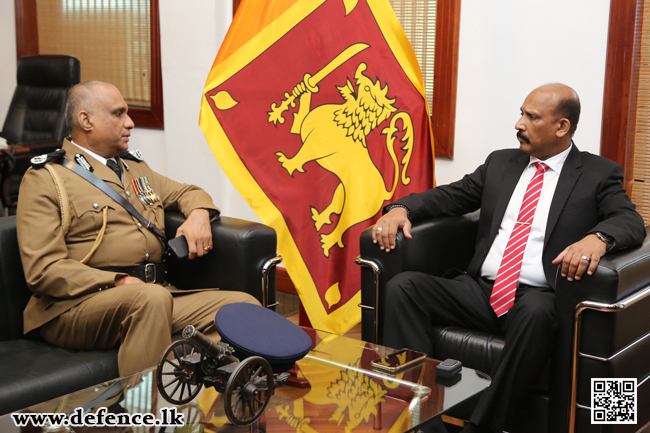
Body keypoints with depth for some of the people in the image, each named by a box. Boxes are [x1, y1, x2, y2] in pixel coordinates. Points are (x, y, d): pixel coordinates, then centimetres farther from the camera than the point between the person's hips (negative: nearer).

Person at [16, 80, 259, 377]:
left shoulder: (135, 167, 24)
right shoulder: (45, 179, 2)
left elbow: (187, 192, 37)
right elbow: (43, 270, -9)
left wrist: (199, 215, 10)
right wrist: (120, 283, -19)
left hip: (157, 296, 7)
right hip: (78, 304, -6)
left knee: (245, 307, -17)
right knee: (151, 297, -39)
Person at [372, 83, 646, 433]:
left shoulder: (599, 174, 7)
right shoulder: (500, 162, 19)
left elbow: (631, 221, -6)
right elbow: (450, 195, 18)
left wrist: (596, 237, -31)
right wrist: (400, 208, -3)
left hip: (536, 299, -4)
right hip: (479, 290, 5)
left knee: (535, 313, -40)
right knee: (402, 286, -18)